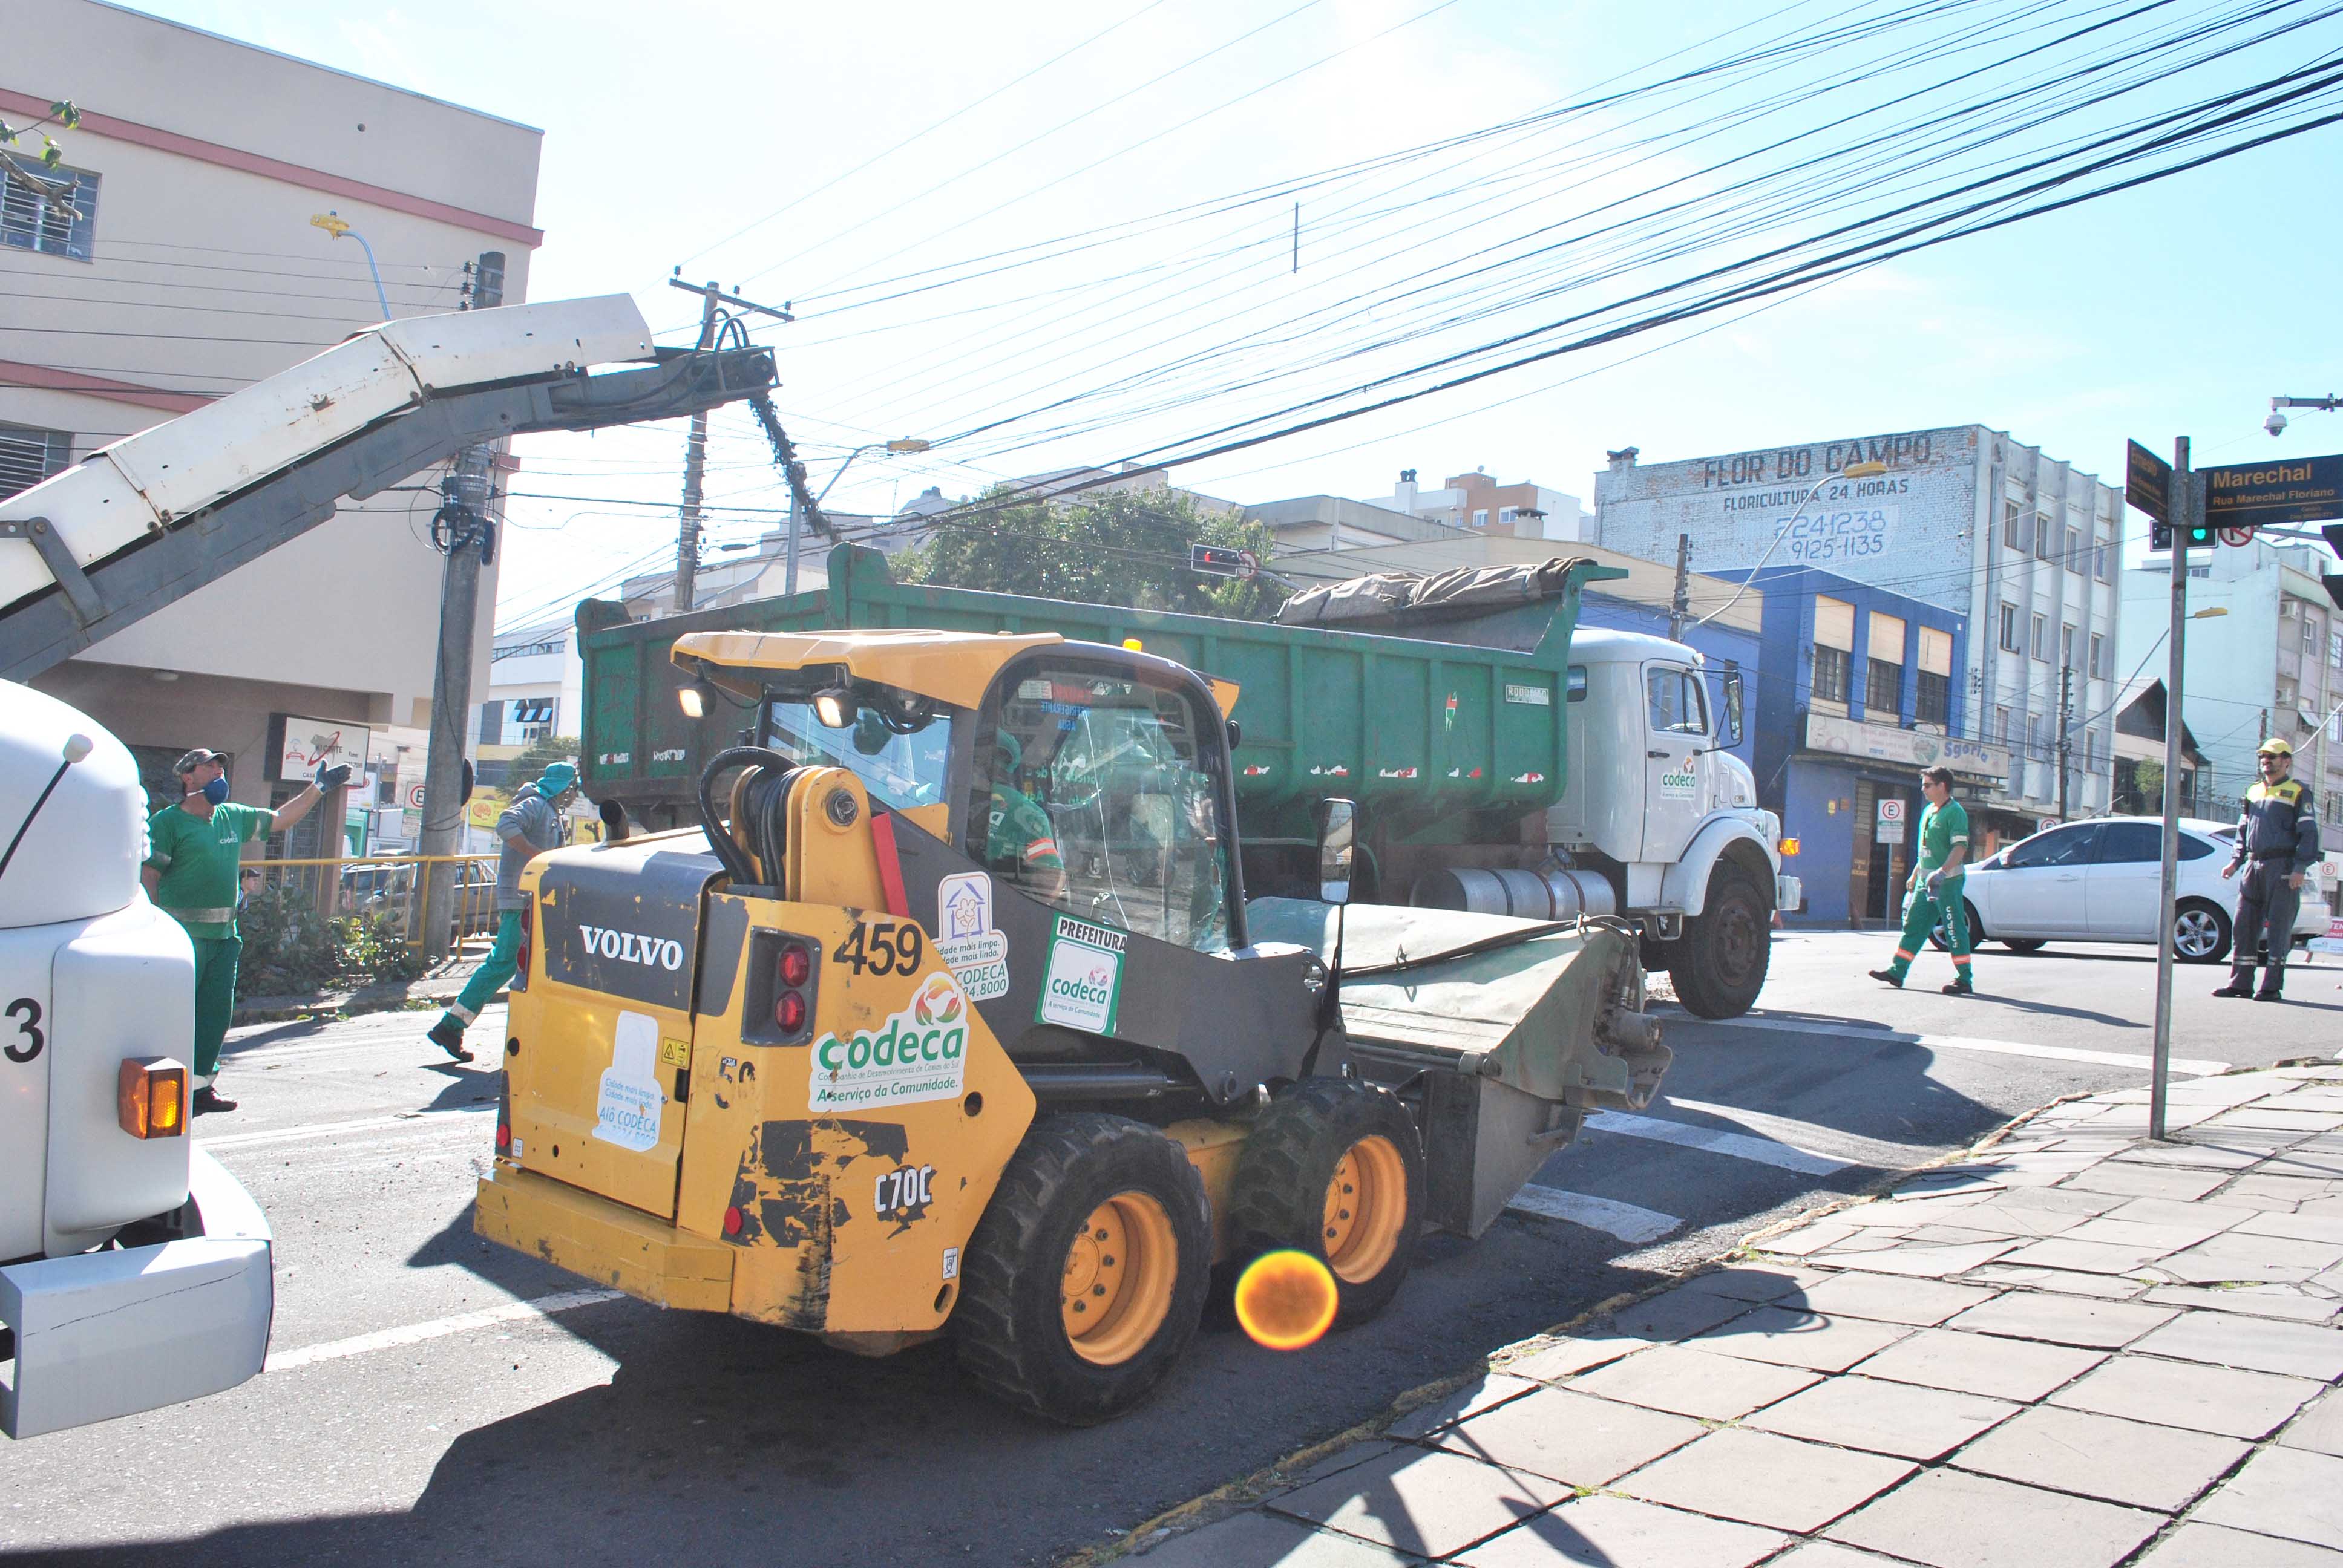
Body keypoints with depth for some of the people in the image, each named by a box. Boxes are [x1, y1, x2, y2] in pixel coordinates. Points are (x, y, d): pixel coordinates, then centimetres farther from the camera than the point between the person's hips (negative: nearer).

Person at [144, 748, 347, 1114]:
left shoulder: (233, 817, 14)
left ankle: (200, 1084, 17)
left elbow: (280, 819, 28)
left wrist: (319, 789, 24)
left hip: (224, 934, 7)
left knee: (218, 1011, 8)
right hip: (183, 934, -7)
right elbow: (147, 877, -8)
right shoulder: (167, 821, -5)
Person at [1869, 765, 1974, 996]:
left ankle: (1965, 981, 0)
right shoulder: (1929, 810, 15)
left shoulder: (1955, 812, -12)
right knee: (1913, 925, 9)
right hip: (1926, 881, 9)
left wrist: (1943, 871, -32)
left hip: (1948, 881, -9)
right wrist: (1915, 875, 25)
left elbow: (1960, 847, -21)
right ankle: (1897, 972, 13)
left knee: (1955, 929, -5)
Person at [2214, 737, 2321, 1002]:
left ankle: (2273, 987, -1)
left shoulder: (2298, 792, 0)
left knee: (2279, 928, -4)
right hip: (2254, 866, 6)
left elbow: (2309, 833, -6)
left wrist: (2300, 868, -15)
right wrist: (2236, 861, 11)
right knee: (2244, 925, 4)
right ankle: (2241, 982, 9)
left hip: (2283, 868, -6)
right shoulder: (2253, 792, 18)